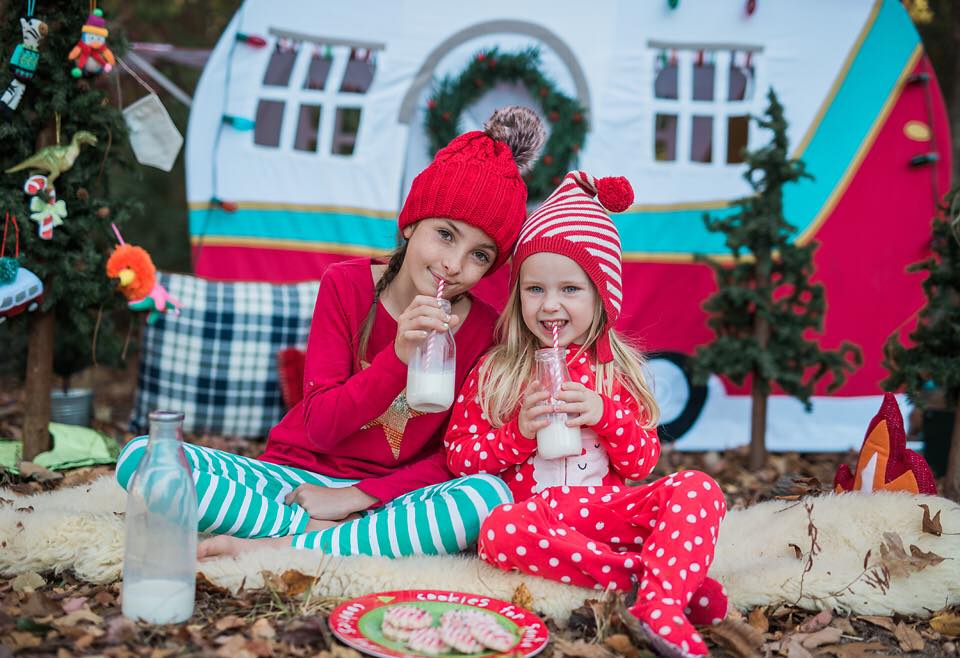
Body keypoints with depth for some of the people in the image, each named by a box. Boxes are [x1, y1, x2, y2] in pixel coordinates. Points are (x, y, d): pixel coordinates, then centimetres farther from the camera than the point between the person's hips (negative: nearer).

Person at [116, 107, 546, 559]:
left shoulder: (484, 329, -4)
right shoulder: (346, 284, -4)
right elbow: (320, 427, -9)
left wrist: (356, 496, -16)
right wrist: (398, 357, -25)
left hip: (386, 497, 0)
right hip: (299, 475, 1)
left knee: (492, 497, -34)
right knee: (139, 455, -19)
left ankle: (277, 548, -29)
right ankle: (328, 535, -24)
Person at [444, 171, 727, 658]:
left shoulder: (616, 371, 10)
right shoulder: (493, 372, 6)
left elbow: (642, 463, 8)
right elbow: (457, 457, 3)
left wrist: (605, 414, -11)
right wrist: (518, 433, -13)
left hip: (606, 504, 2)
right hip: (532, 509, -2)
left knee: (698, 488, -21)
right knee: (498, 531, -37)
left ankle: (661, 607, -41)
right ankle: (664, 574, -31)